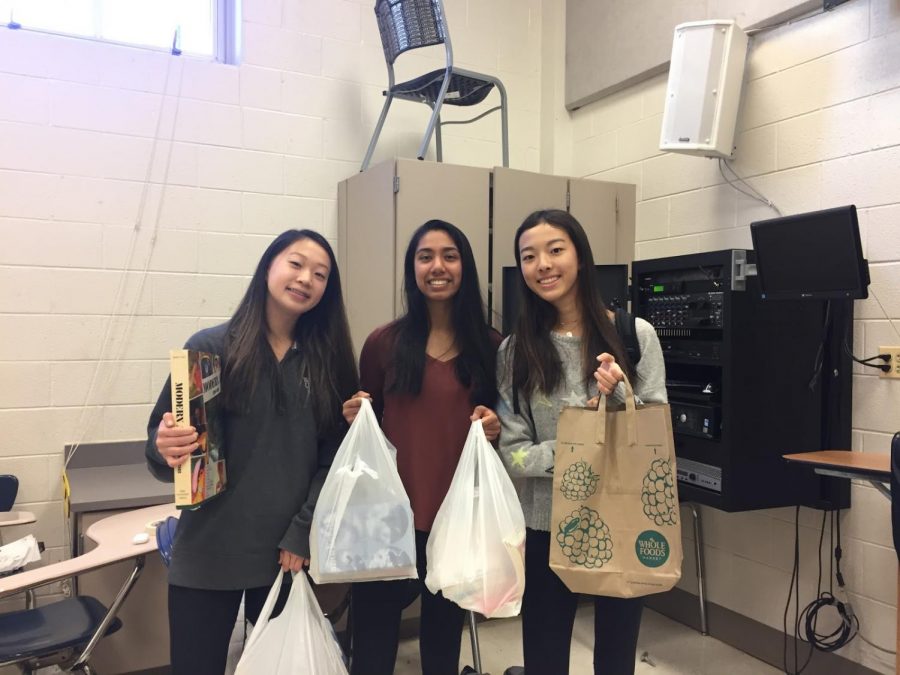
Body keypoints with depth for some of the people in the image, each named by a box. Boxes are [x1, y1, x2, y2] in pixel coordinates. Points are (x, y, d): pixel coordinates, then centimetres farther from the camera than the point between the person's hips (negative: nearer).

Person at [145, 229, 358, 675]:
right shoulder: (209, 347, -4)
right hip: (208, 554, -2)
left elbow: (333, 460, 0)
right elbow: (161, 439, -3)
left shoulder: (328, 360, 3)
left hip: (289, 553, 2)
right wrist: (166, 449, -24)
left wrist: (302, 534, -7)